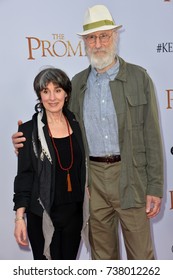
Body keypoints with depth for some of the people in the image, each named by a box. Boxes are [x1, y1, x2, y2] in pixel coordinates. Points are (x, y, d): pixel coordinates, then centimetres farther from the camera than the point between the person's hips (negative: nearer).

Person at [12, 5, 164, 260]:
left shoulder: (139, 78, -2)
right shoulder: (77, 83, 8)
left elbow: (151, 136, -3)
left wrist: (155, 188, -6)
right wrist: (30, 140, -6)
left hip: (131, 177, -2)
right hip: (93, 180, 3)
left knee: (141, 255, 7)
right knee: (102, 253, 16)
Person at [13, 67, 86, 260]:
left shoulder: (75, 126, 4)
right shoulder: (29, 130, -7)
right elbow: (24, 175, -6)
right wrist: (20, 217, -9)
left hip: (74, 213, 4)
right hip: (42, 215, -3)